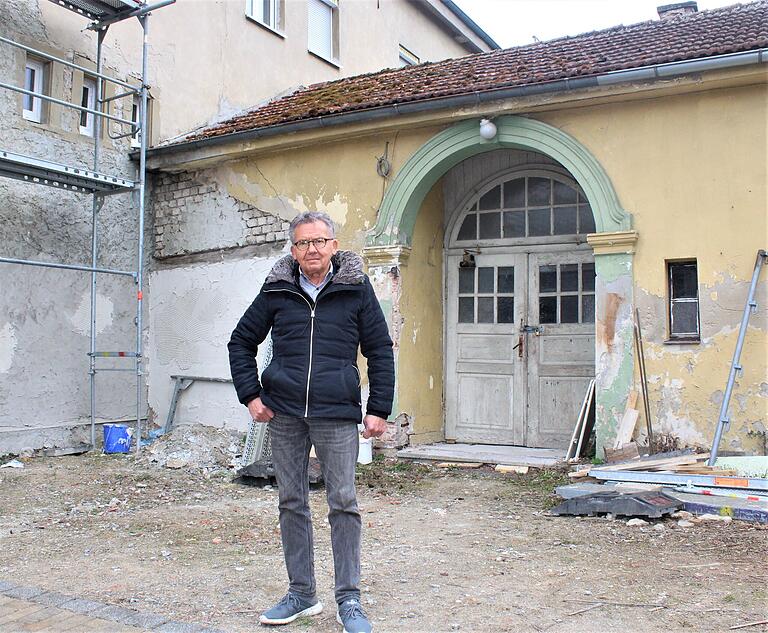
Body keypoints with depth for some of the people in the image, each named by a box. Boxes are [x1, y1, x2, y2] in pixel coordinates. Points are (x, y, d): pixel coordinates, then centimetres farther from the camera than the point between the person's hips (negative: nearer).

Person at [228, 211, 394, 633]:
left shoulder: (356, 288, 2)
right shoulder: (277, 291, 6)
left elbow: (380, 351, 5)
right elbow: (241, 342, 15)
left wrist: (379, 409, -1)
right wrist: (251, 395, 5)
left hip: (337, 414, -2)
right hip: (284, 413, 3)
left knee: (343, 504, -1)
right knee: (291, 503, 9)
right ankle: (301, 594, 23)